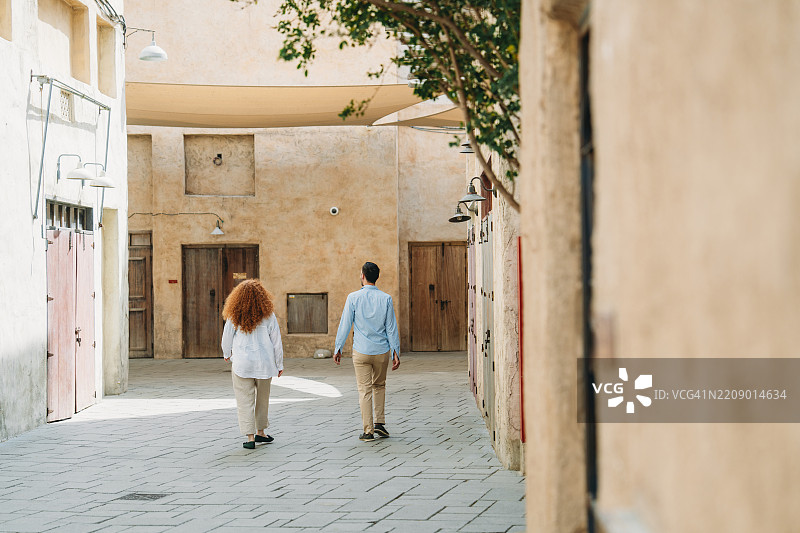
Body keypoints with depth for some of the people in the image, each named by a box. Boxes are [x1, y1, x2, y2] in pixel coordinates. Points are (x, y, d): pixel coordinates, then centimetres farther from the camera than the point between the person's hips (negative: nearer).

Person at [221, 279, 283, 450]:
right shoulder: (268, 316, -5)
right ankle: (260, 432, 30)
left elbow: (227, 338, 5)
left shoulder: (234, 317, -5)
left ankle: (250, 437, -3)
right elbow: (276, 341, -1)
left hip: (242, 364, -1)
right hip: (264, 364, 1)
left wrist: (227, 354, 26)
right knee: (262, 398, 18)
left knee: (245, 400, 3)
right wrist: (279, 365, 9)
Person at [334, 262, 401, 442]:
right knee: (379, 386, 22)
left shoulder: (353, 297, -7)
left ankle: (368, 431, 3)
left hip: (361, 352, -2)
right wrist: (395, 352, 5)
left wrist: (338, 349, 5)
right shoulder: (386, 299, -2)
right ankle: (380, 423, 16)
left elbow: (345, 325, -4)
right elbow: (392, 328, -1)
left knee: (364, 390, 3)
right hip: (382, 351, 2)